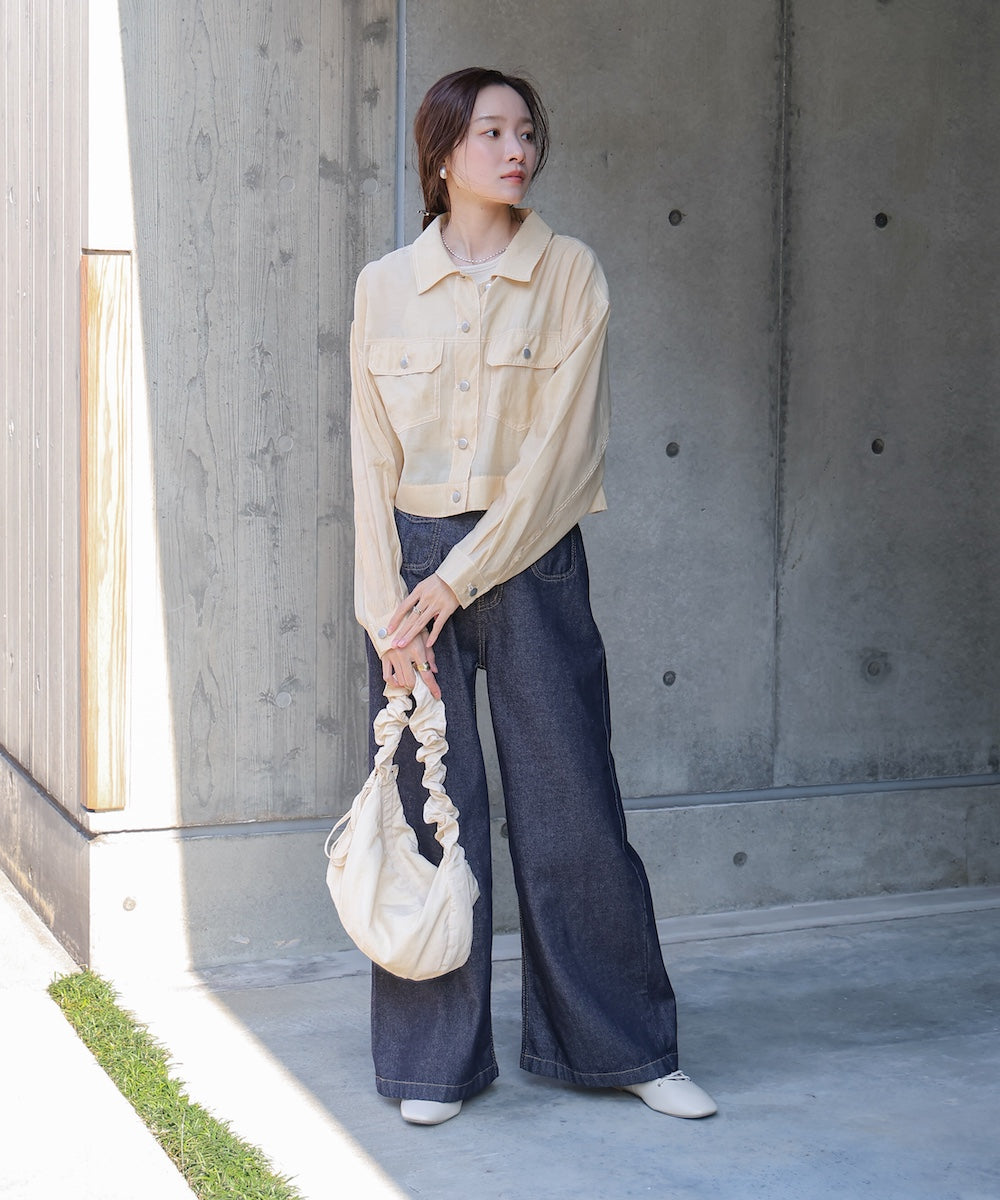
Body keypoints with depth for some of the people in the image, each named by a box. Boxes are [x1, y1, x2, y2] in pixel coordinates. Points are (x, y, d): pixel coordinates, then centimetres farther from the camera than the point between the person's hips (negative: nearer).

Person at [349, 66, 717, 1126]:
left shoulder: (570, 275, -1)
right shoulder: (386, 286, 5)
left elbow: (558, 451, -7)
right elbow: (372, 458, 2)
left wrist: (458, 578, -12)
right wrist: (390, 610, -6)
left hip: (529, 560, -1)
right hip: (412, 562, 1)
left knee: (570, 807, 4)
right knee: (429, 810, 5)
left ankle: (621, 1045, 21)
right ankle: (437, 1060, 19)